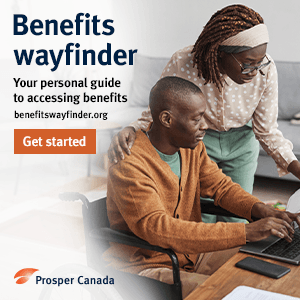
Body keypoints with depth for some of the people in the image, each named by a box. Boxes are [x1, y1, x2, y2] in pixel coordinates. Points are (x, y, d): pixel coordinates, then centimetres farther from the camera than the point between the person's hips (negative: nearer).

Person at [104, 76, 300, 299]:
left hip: (192, 252, 7)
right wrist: (245, 232, -37)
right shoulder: (128, 163, -25)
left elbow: (221, 186, 9)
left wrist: (263, 211, -14)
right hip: (148, 266, -7)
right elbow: (157, 228, -34)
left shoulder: (192, 146, 0)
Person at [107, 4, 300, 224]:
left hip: (241, 141, 2)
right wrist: (130, 131, -41)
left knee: (236, 219, 7)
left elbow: (267, 130, -11)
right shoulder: (182, 65, -31)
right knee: (201, 220, -3)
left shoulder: (265, 69, -24)